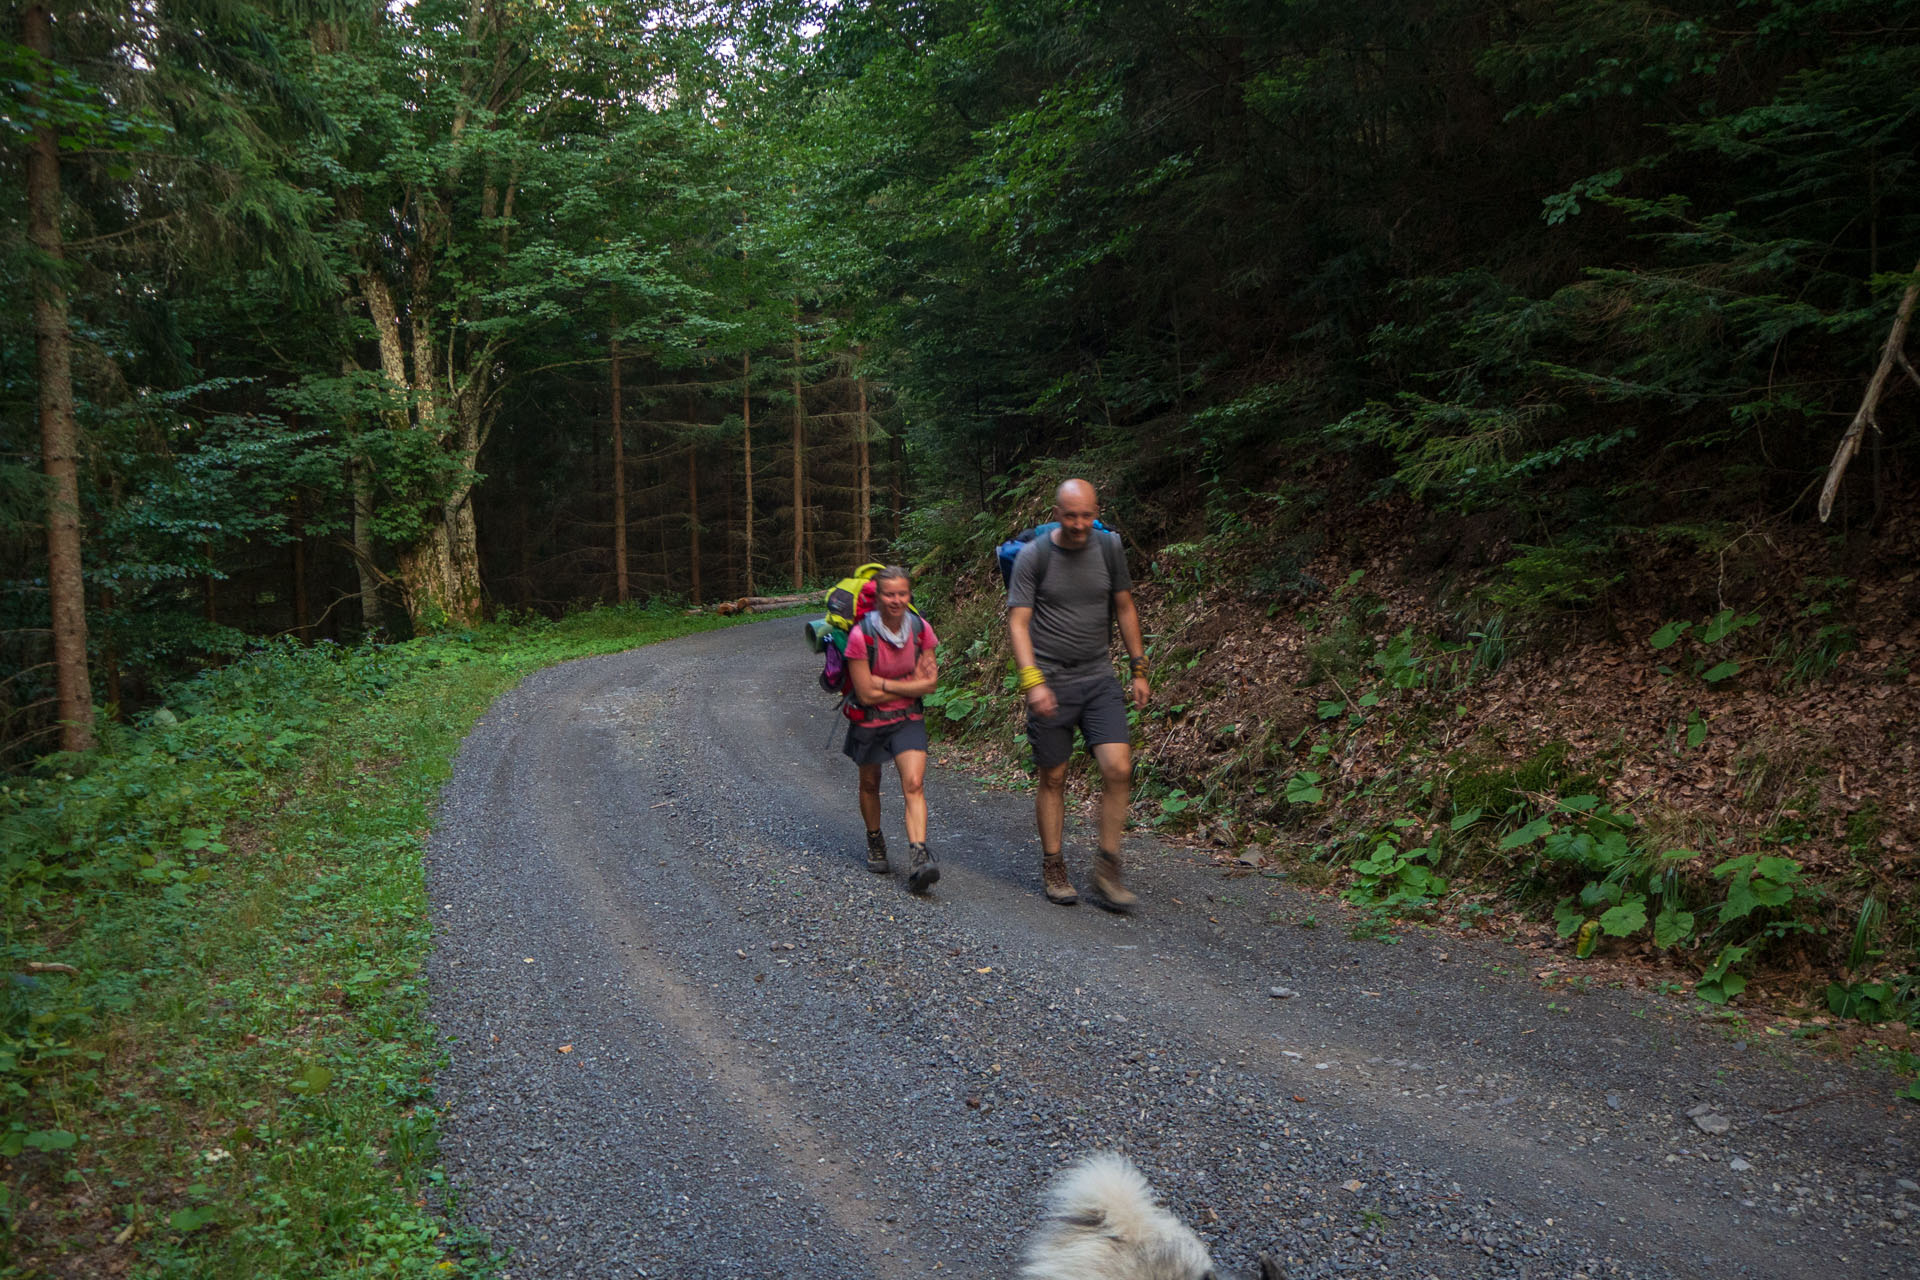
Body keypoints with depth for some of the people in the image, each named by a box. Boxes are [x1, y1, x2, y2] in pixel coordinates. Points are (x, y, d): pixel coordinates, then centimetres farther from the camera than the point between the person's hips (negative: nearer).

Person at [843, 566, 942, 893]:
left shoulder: (920, 629, -9)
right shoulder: (861, 635, -21)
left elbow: (929, 683, -7)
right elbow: (866, 694, -19)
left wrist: (885, 684, -18)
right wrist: (911, 686, -14)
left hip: (908, 718, 1)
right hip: (869, 720, -1)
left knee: (913, 783, -16)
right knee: (870, 784, 16)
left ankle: (918, 856, -23)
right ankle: (874, 841, 42)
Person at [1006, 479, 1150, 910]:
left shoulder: (1109, 547, 4)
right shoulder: (1033, 556, -6)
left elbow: (1124, 609, 14)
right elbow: (1018, 622, -10)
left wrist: (1139, 669, 12)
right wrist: (1032, 682, -21)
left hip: (1099, 679, 3)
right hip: (1050, 682, -3)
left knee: (1118, 767, -11)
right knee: (1053, 778, 3)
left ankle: (1107, 867, 2)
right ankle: (1052, 867, 20)